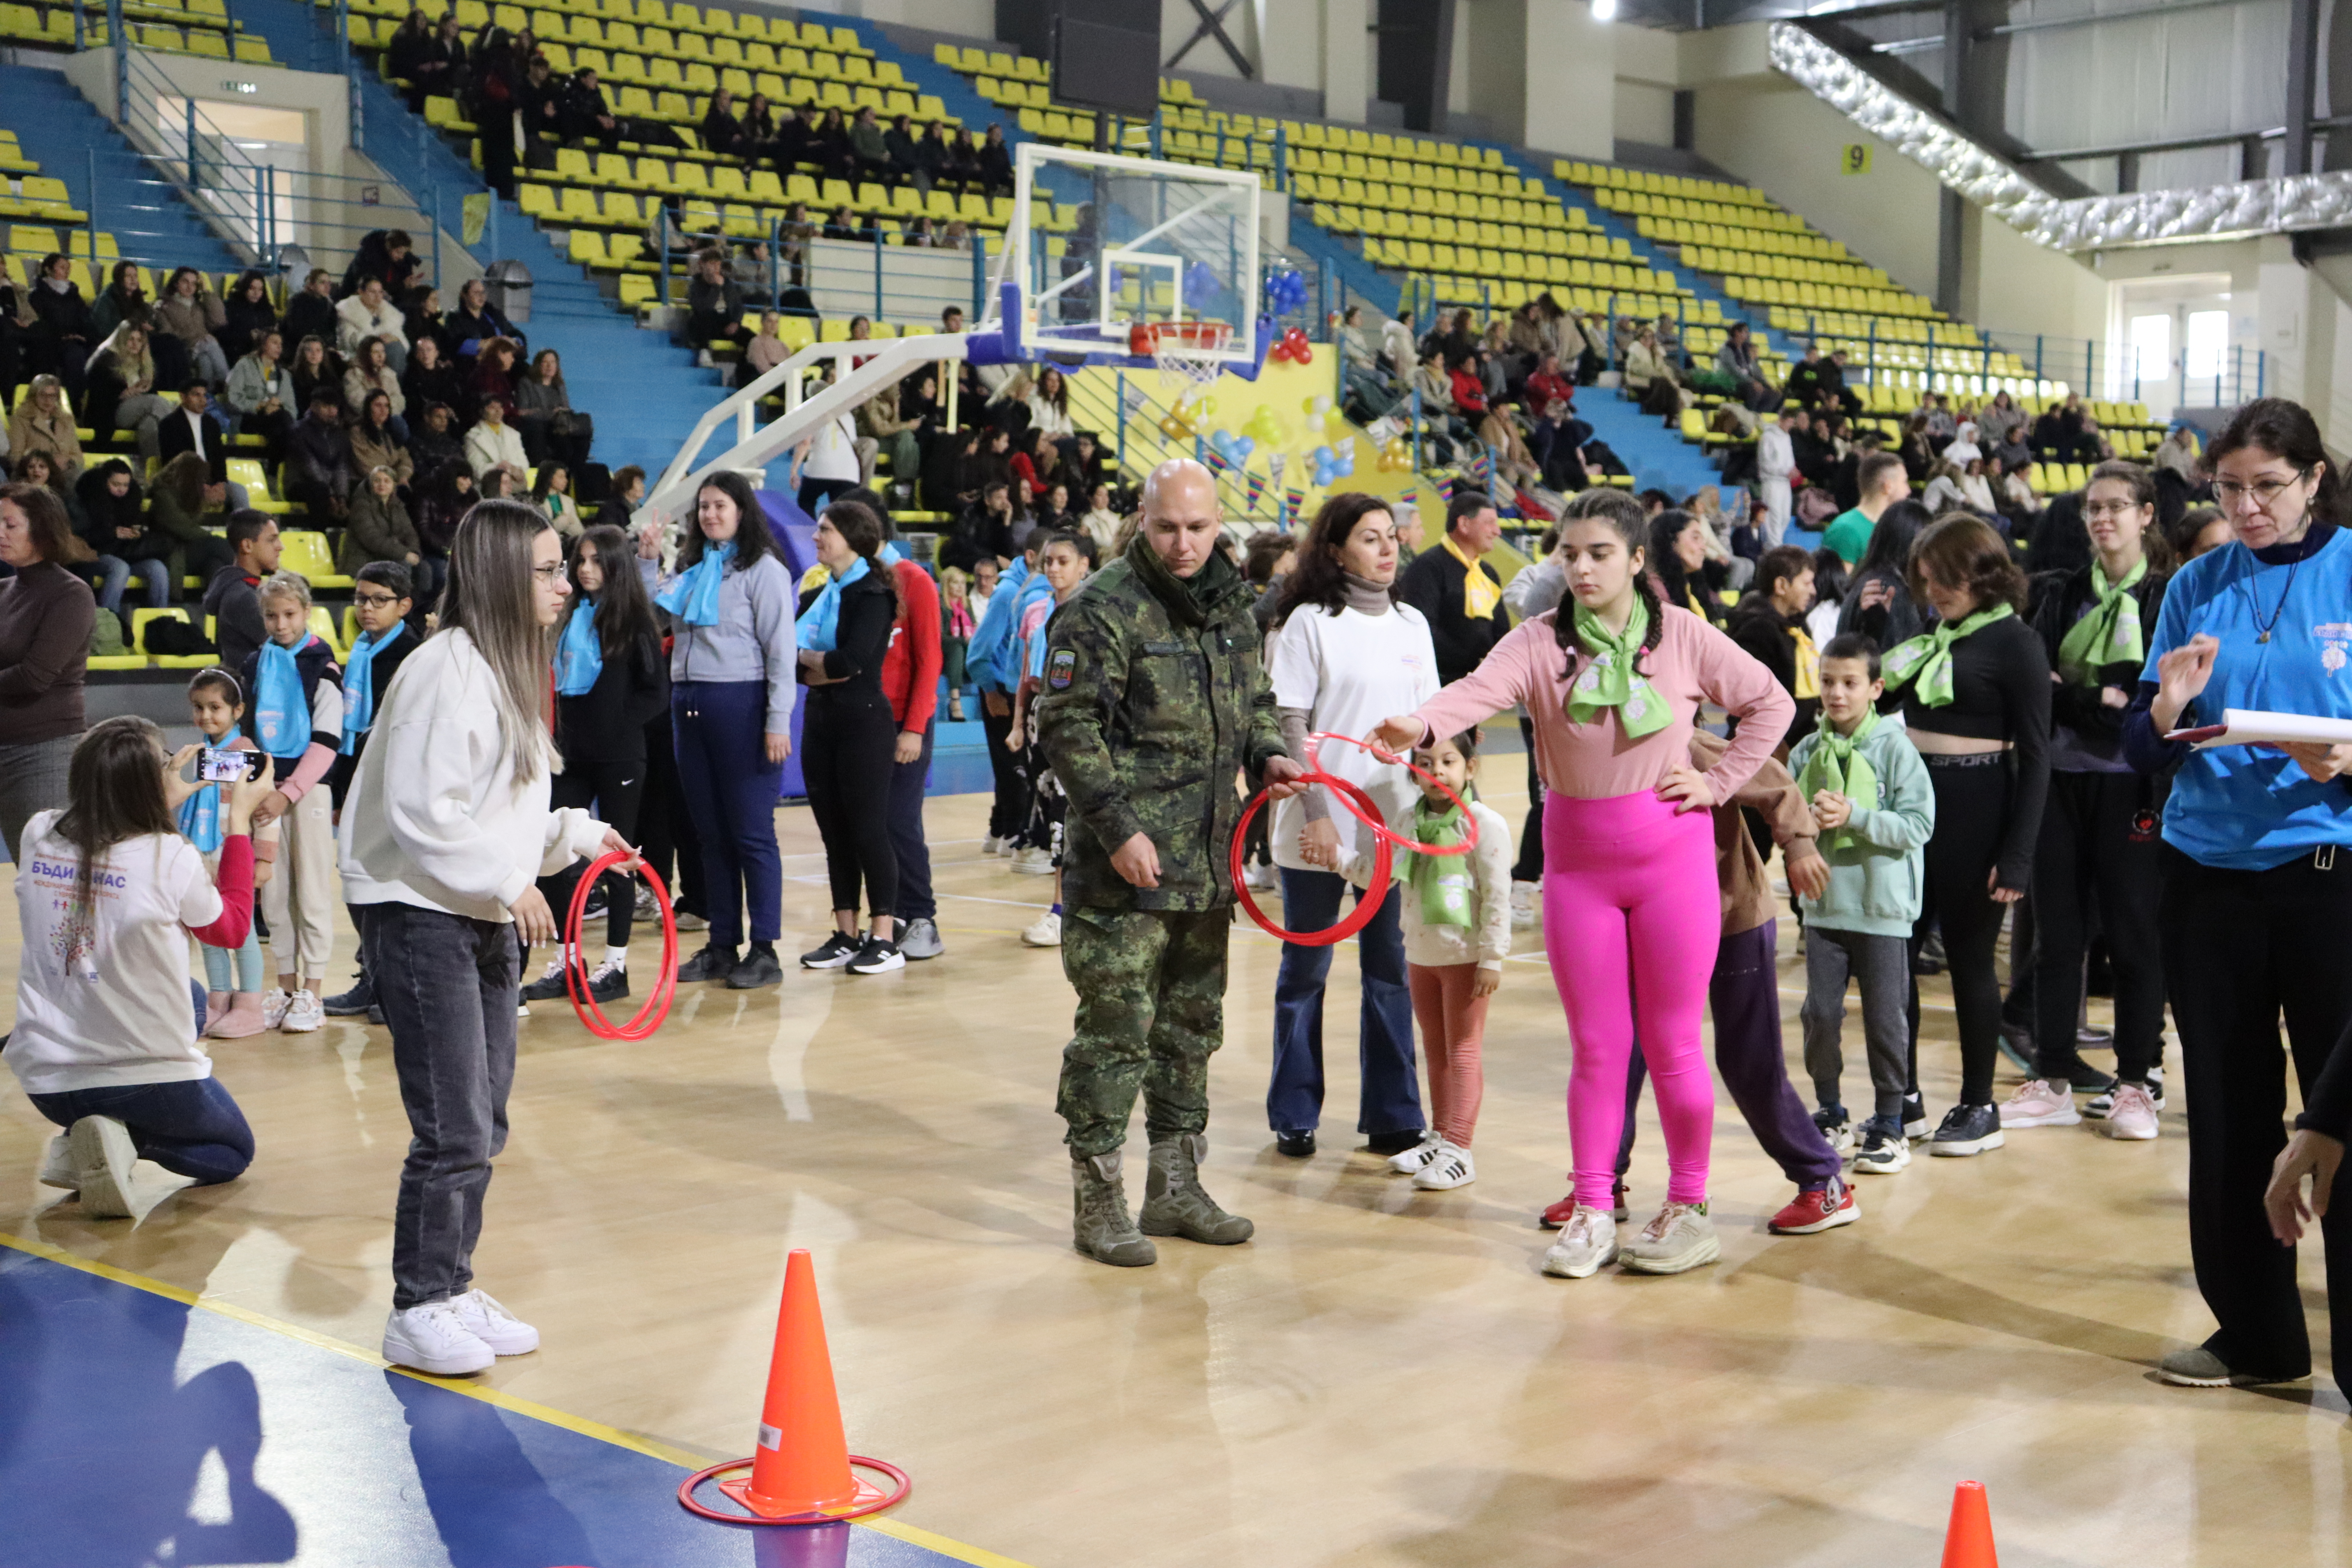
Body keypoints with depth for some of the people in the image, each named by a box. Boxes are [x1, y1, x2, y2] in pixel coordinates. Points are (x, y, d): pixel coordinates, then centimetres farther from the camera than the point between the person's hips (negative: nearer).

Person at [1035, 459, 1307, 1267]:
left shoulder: (1230, 604, 12)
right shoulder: (1102, 609, -11)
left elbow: (1253, 703, 24)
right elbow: (1067, 729, -15)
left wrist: (1267, 753, 3)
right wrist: (1118, 827, -20)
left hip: (1209, 863, 8)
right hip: (1127, 865, -7)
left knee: (1193, 1022, 15)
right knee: (1116, 1027, -4)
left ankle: (1175, 1185, 28)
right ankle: (1098, 1200, 7)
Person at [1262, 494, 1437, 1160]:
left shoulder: (1411, 624, 10)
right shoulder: (1309, 623, -6)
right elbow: (1289, 725, -9)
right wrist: (1316, 815, -15)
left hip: (1395, 826, 4)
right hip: (1320, 829, -4)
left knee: (1391, 972, 7)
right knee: (1305, 972, 7)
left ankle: (1392, 1117, 15)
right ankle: (1295, 1116, 17)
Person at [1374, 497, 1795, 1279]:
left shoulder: (1683, 636, -2)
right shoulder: (1540, 642, -4)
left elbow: (1771, 703, 9)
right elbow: (1481, 688, -24)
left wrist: (1717, 782, -1)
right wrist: (1420, 724, -44)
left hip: (1671, 852, -1)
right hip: (1578, 860, 1)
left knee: (1671, 1044, 5)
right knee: (1597, 1047, 6)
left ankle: (1689, 1208, 19)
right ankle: (1593, 1212, 16)